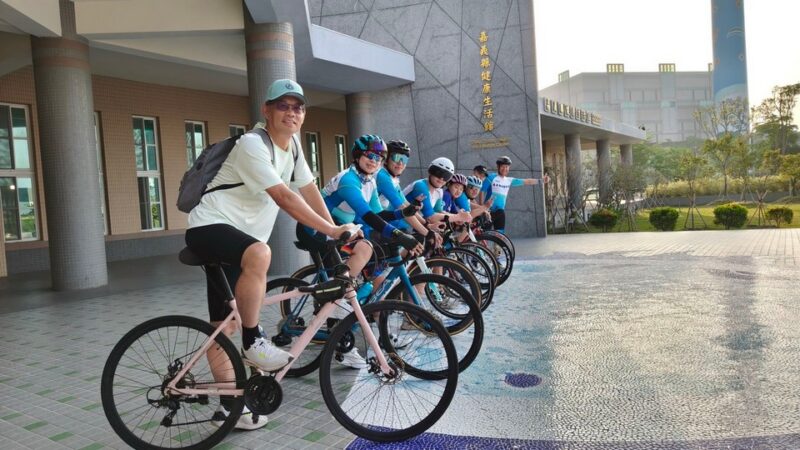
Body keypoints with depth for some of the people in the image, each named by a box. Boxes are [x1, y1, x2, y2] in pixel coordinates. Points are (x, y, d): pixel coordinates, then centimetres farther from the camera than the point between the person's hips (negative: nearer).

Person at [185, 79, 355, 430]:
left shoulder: (293, 149, 7)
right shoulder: (252, 145, -20)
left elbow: (311, 193, 12)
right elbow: (285, 199, -28)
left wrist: (335, 234, 4)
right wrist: (333, 231, -29)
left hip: (240, 236, 8)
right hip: (209, 228, -8)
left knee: (225, 324, 10)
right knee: (260, 253, -39)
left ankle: (229, 404, 18)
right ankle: (253, 341, -20)